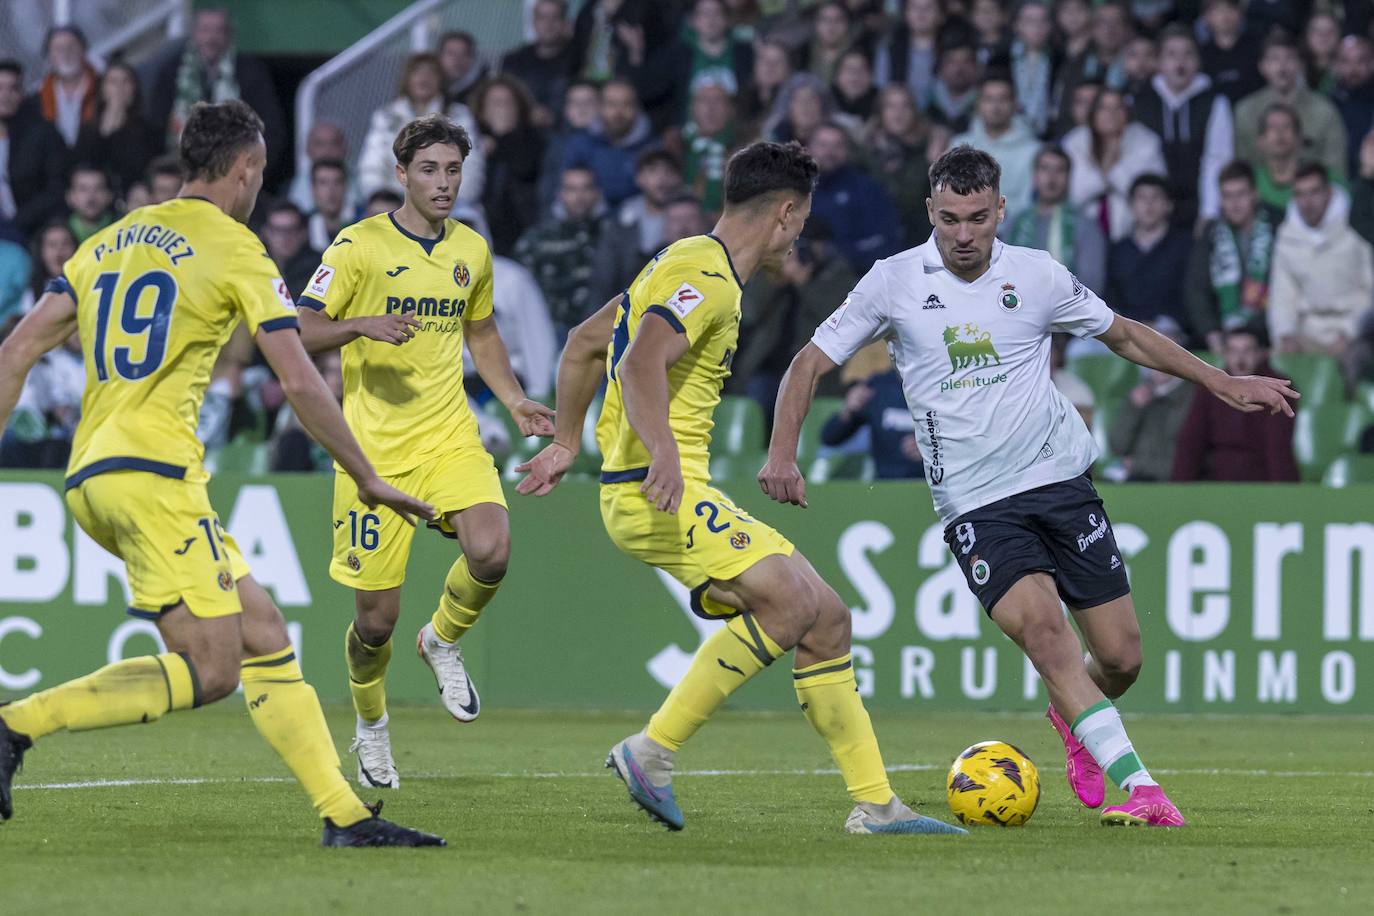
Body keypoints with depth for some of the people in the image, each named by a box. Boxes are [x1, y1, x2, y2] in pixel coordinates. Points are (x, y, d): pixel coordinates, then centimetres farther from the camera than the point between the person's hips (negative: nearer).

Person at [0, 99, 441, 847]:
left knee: (263, 636, 9)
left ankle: (343, 814, 3)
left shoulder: (111, 242, 19)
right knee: (209, 672, -10)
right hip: (153, 472, -8)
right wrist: (368, 480, 4)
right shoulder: (235, 250, -1)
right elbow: (299, 381, -5)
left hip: (88, 476, 8)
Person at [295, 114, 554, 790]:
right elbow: (302, 333, -7)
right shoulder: (359, 246, -5)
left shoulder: (472, 250, 10)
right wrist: (361, 326, -26)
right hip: (374, 445, -3)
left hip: (449, 436, 3)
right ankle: (370, 725, 27)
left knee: (490, 549, -25)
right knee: (377, 614, -2)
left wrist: (515, 401, 12)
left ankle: (443, 642, 6)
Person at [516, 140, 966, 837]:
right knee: (790, 599, -24)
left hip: (683, 496, 11)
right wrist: (664, 458, -40)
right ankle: (653, 751, -16)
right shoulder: (707, 277, -12)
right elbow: (642, 362, -28)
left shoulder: (687, 265, 20)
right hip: (657, 493, -11)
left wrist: (567, 443, 33)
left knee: (826, 618, 5)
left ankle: (874, 805, 6)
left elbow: (583, 344, 28)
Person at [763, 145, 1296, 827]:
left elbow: (1124, 335, 17)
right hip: (974, 506, -2)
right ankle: (1137, 786, -31)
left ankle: (1074, 721, 35)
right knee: (1040, 625, -26)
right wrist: (782, 453, -11)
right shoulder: (894, 283, -2)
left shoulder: (1038, 276, 2)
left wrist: (1224, 384, 16)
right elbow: (810, 363, 3)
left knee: (1120, 656, -1)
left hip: (1061, 479, 2)